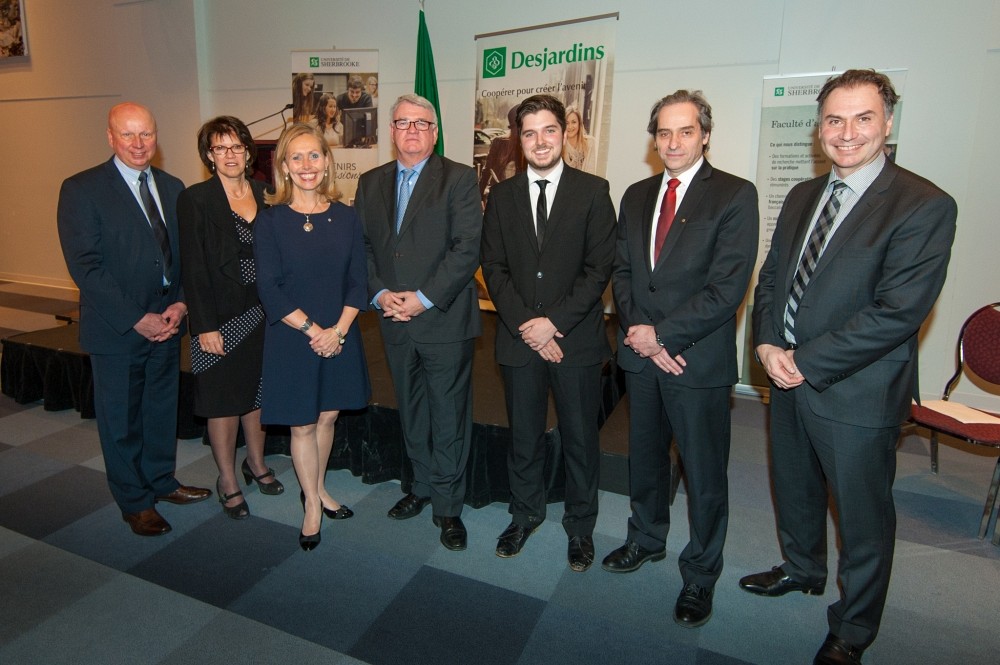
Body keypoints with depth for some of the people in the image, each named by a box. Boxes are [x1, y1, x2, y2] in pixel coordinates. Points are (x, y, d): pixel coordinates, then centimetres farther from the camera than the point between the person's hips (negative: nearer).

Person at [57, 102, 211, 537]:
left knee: (162, 408, 17)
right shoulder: (81, 189, -9)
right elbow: (85, 266, -14)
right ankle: (134, 501, 27)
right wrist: (136, 319, -17)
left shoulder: (172, 187, 7)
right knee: (121, 419, 10)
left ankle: (161, 481, 37)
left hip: (166, 322, 5)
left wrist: (181, 304, -7)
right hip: (116, 329, -4)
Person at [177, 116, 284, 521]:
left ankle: (256, 462, 36)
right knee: (223, 400, 7)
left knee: (257, 392, 16)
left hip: (263, 313, 4)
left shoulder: (265, 195, 6)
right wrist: (204, 326, -13)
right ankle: (227, 480, 24)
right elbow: (193, 268, -10)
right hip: (221, 317, -4)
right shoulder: (195, 200, -7)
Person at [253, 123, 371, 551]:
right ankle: (312, 505, 26)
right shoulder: (271, 220, -6)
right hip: (291, 339, -3)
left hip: (339, 337, 3)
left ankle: (317, 490, 36)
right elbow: (269, 289, -10)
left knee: (327, 417, 14)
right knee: (302, 424, 7)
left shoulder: (345, 217, 2)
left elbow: (358, 280, 0)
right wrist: (313, 330, -15)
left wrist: (338, 330, -12)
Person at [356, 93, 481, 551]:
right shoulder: (371, 183, 12)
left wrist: (425, 298, -17)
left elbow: (468, 248, -13)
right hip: (395, 323, 5)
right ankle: (422, 486, 36)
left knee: (449, 416, 3)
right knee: (411, 412, 17)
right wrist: (379, 293, -7)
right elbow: (362, 247, 9)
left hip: (444, 320, -5)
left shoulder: (459, 179, -4)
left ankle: (447, 505, 18)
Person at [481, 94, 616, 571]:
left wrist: (554, 321, -14)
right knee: (523, 435, 15)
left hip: (577, 339, -2)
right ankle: (525, 514, 37)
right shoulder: (502, 195, 8)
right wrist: (524, 324, -9)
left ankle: (580, 525, 30)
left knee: (580, 437, 10)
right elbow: (493, 267, 3)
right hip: (518, 338, 3)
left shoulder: (593, 191, -1)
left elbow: (599, 268, -7)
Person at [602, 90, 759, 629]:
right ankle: (646, 539, 44)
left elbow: (727, 287, -16)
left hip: (699, 360, -5)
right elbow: (622, 272, 6)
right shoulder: (636, 196, 9)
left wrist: (662, 334, -16)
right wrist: (642, 335, -8)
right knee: (645, 456, 20)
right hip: (641, 353, 5)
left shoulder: (735, 195, -8)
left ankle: (700, 575, 30)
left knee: (704, 473, 9)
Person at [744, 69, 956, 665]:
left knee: (863, 517, 12)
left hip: (857, 393, -6)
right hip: (789, 377, 6)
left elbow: (899, 311, -21)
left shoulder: (925, 206, -14)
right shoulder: (802, 196, 8)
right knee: (794, 489, 24)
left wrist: (805, 363, -19)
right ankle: (803, 568, 51)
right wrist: (768, 344, -8)